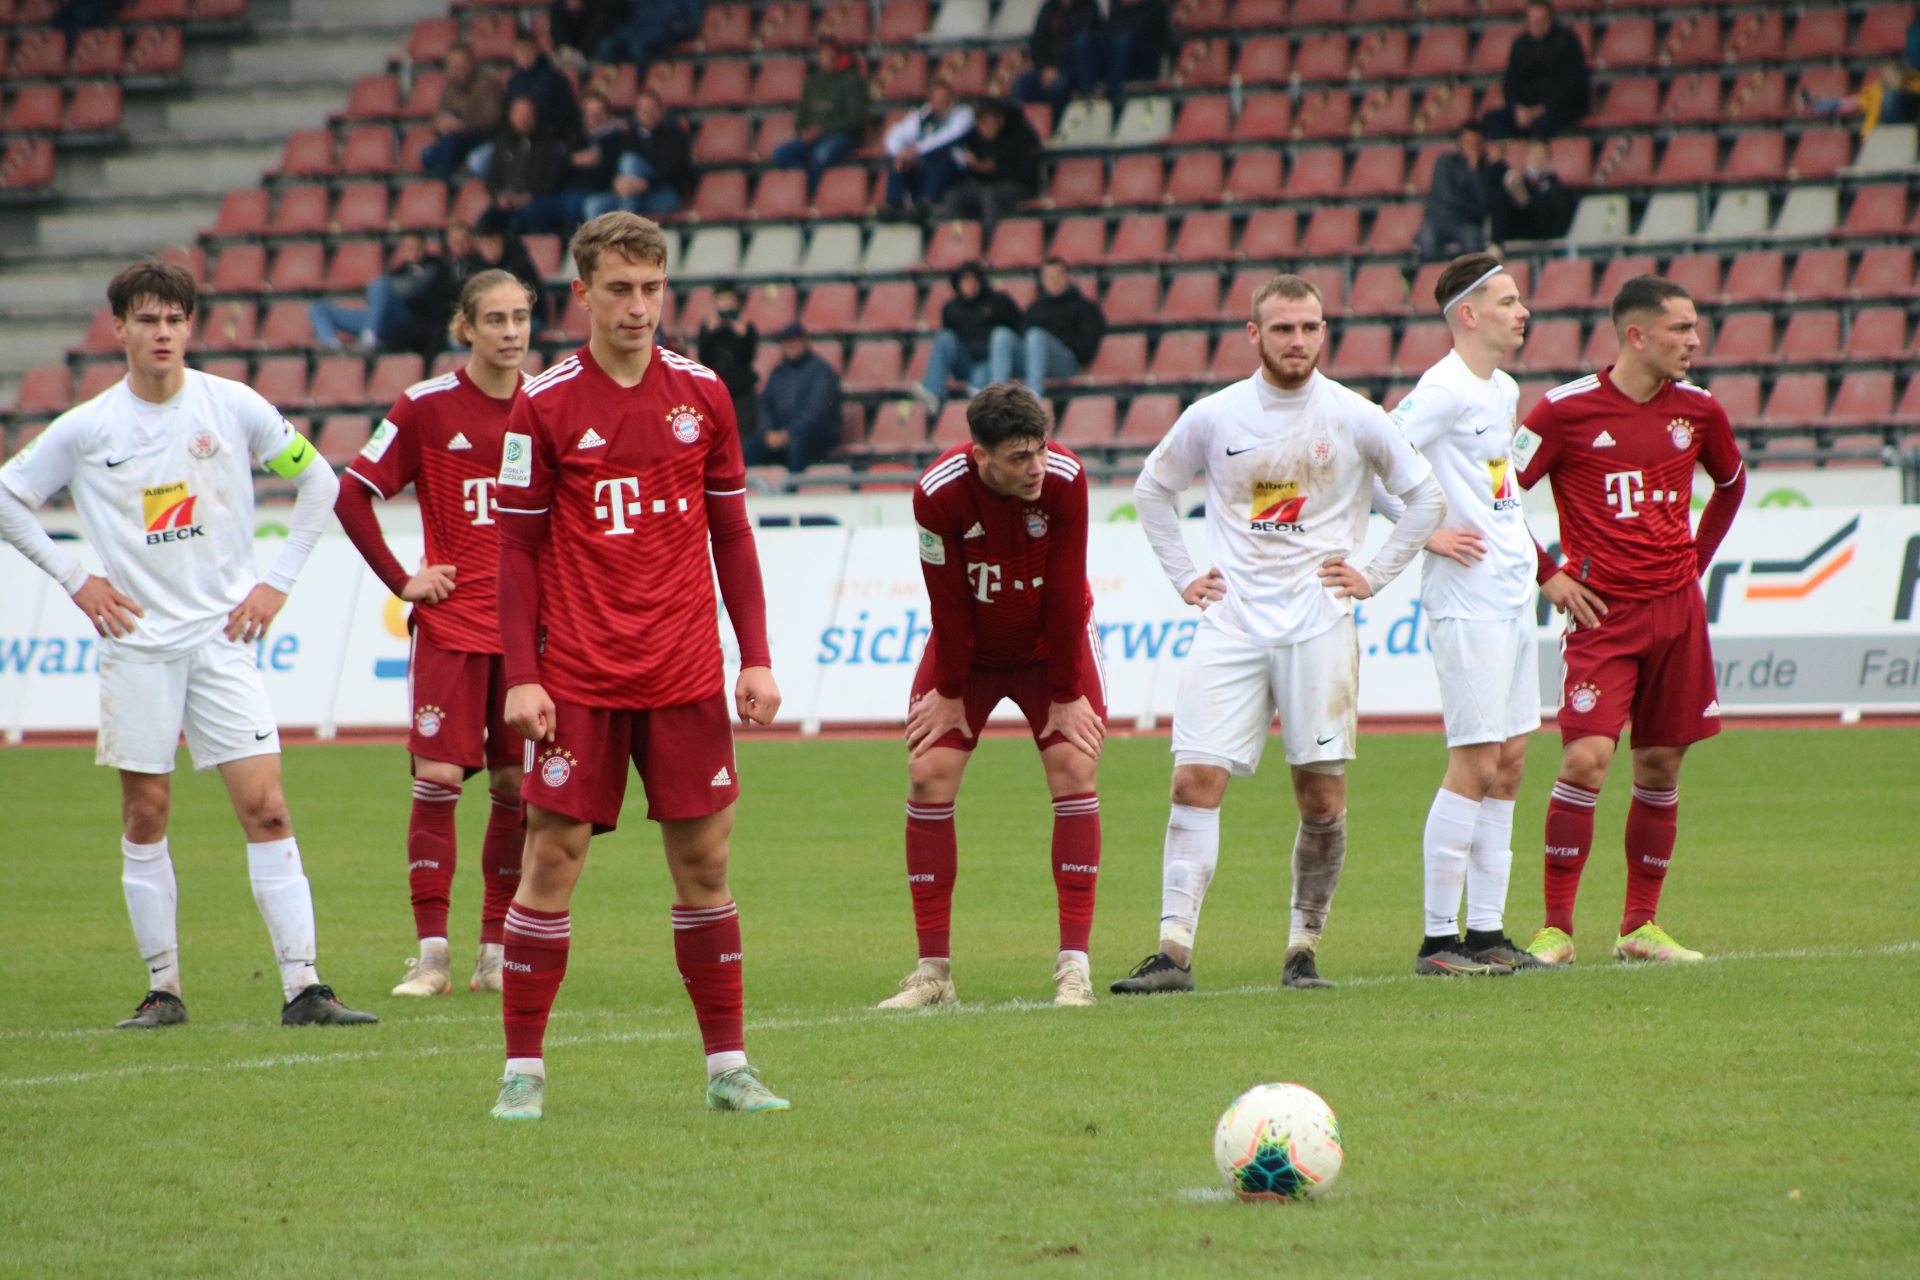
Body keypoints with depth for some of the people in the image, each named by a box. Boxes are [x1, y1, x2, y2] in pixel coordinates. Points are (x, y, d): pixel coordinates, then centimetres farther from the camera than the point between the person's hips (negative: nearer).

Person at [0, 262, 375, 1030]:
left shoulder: (235, 407, -1)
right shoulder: (86, 429, -1)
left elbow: (319, 481, 10)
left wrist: (278, 581, 3)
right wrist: (74, 580, 2)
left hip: (222, 637, 0)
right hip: (138, 641, 0)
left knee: (265, 806, -8)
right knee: (145, 816, 2)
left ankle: (303, 988, -10)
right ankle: (163, 989, 11)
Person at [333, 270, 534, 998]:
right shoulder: (428, 407, -4)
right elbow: (350, 496, -1)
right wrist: (402, 581, -4)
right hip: (451, 624, -3)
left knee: (519, 786, 2)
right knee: (438, 779, -8)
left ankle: (496, 954, 11)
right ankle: (432, 956, -5)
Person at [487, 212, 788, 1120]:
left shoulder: (701, 394, 5)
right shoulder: (544, 406, -3)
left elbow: (731, 533, 12)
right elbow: (516, 549, -1)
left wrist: (755, 658, 6)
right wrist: (521, 677, -7)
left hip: (685, 675, 2)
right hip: (578, 680, -2)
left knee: (703, 859, 4)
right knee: (552, 858, -2)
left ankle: (728, 1066, 11)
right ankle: (524, 1069, 5)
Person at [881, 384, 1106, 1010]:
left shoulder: (1065, 481, -26)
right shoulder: (938, 493, -27)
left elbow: (1064, 595, -19)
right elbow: (948, 601, -17)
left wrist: (1067, 695, -14)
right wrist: (951, 693, -10)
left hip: (1050, 643, 0)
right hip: (968, 647, 0)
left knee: (1074, 768, -14)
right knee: (929, 774, -10)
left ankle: (1074, 966, -12)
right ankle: (933, 970, -2)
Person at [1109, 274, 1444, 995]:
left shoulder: (1355, 419, 1)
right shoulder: (1213, 418, 3)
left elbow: (1425, 497, 12)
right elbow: (1151, 490, 19)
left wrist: (1374, 577, 6)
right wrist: (1183, 577, 12)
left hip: (1319, 626, -1)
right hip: (1231, 625, 1)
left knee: (1322, 796, -2)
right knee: (1195, 778, -11)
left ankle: (1304, 947, 12)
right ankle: (1174, 949, -13)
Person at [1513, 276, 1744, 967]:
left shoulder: (1697, 410, 5)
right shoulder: (1568, 410, -8)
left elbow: (1731, 483, 25)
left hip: (1676, 610, 4)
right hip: (1603, 614, -4)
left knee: (1660, 766, 7)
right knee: (1586, 758, -14)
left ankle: (1640, 925, 16)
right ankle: (1556, 928, -7)